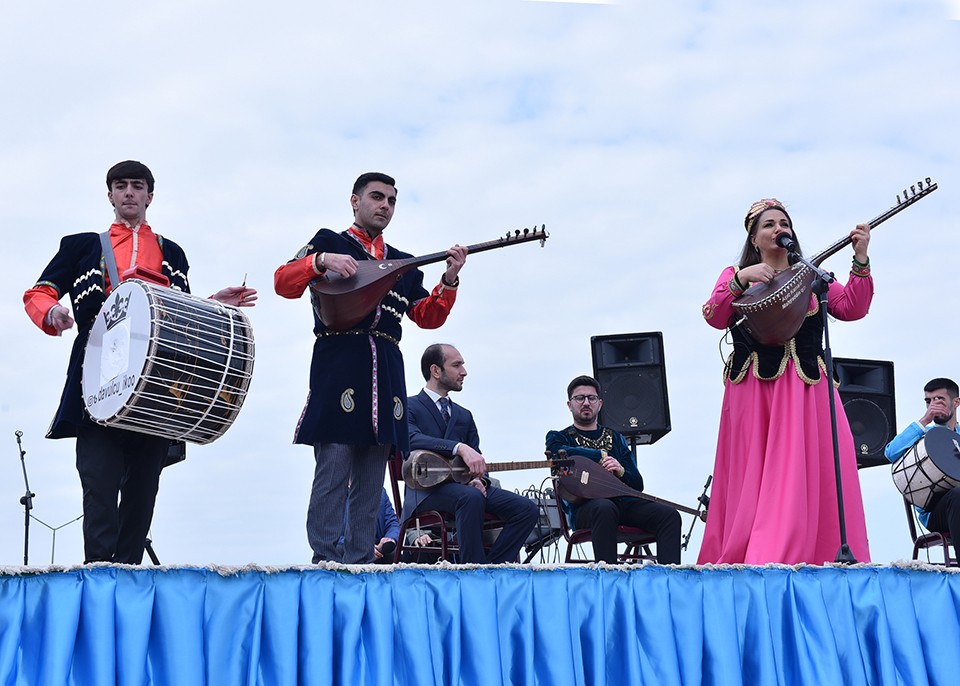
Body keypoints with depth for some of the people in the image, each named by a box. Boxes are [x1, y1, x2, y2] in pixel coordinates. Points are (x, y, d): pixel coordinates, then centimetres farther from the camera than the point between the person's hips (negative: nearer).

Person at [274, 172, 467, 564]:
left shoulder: (403, 264, 25)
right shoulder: (329, 242, 12)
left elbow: (428, 317, 15)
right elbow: (283, 282, -1)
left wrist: (449, 280, -1)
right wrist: (322, 261, -18)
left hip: (385, 376, 5)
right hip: (338, 366, -5)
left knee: (370, 481, 3)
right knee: (333, 470, -12)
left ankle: (359, 564, 4)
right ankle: (326, 561, -11)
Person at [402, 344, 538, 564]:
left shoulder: (464, 415, 25)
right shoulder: (409, 406, 3)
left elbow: (476, 458, 17)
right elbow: (412, 439, -19)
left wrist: (479, 479, -9)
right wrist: (460, 448, -32)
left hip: (463, 486, 7)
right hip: (427, 491, -7)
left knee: (527, 509, -15)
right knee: (470, 496, -39)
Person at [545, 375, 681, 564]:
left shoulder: (615, 437, 28)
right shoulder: (558, 437, 17)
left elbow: (637, 484, 19)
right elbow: (560, 453, -12)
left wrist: (620, 470, -4)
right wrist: (602, 455, -7)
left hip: (623, 501, 5)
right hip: (585, 506, -5)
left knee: (669, 515, -21)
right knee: (605, 509, -40)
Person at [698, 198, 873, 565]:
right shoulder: (735, 275, 15)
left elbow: (852, 308, 2)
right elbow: (715, 317, -4)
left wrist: (861, 260, -8)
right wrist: (742, 279, -16)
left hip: (806, 388, 2)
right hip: (754, 390, -2)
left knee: (813, 476, -8)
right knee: (753, 478, -5)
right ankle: (738, 562, -3)